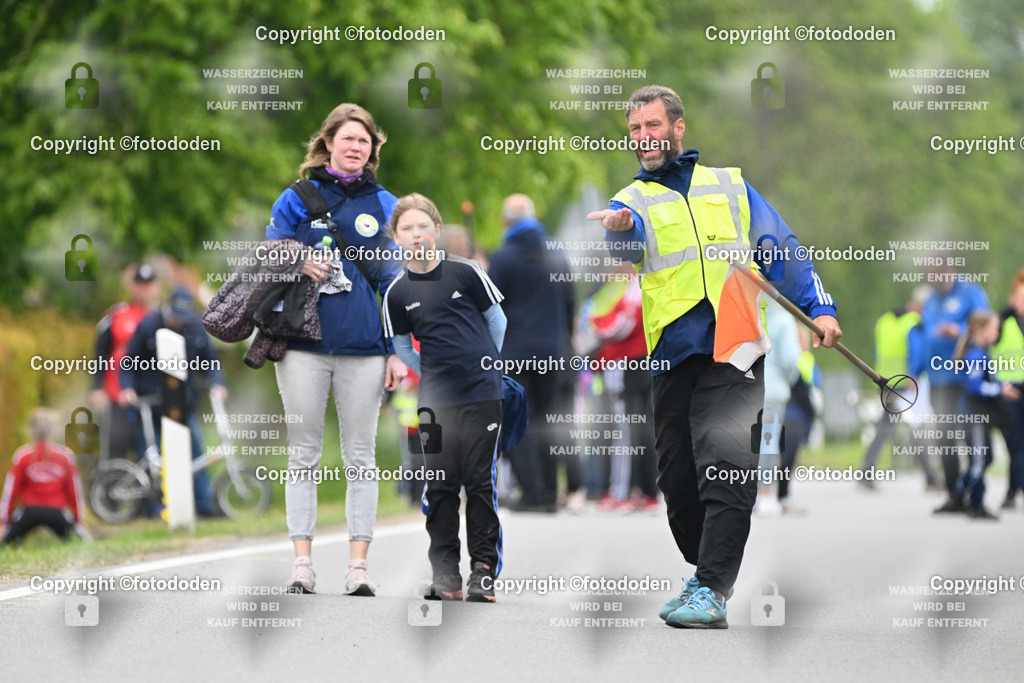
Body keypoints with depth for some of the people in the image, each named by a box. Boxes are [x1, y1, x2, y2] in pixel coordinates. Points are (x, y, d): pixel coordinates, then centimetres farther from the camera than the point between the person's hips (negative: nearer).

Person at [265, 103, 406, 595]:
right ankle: (302, 563, 4)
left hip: (364, 346, 0)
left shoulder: (384, 206, 10)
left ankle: (358, 565, 4)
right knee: (304, 456, 2)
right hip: (304, 342, 0)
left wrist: (397, 351, 3)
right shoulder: (296, 200, 7)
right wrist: (298, 263, -13)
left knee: (361, 457, 3)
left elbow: (394, 281, 9)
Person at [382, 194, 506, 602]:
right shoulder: (397, 293, 3)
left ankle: (484, 569, 5)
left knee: (481, 482, -1)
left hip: (482, 395, -2)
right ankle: (445, 572, 9)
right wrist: (436, 375, 9)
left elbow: (497, 320, 10)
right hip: (435, 400, 2)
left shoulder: (465, 273, -2)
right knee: (441, 484, 2)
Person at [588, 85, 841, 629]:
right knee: (678, 478, 2)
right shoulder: (633, 200, 15)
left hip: (734, 349, -2)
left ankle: (711, 591, -24)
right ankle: (707, 572, 25)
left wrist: (818, 307, 12)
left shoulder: (729, 185, 19)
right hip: (673, 354, 2)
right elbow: (629, 242, -10)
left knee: (725, 457, -22)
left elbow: (782, 249, 23)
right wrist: (620, 228, -34)